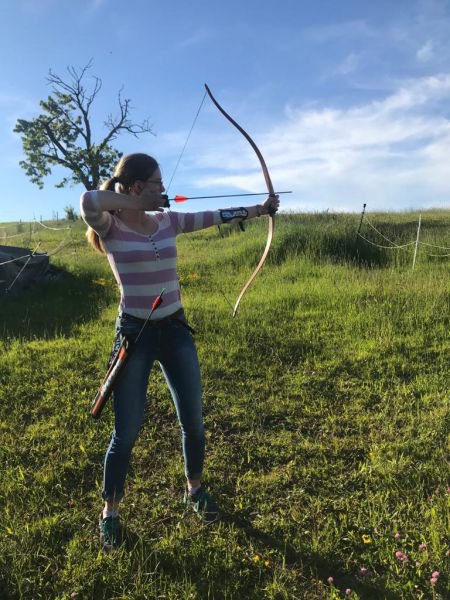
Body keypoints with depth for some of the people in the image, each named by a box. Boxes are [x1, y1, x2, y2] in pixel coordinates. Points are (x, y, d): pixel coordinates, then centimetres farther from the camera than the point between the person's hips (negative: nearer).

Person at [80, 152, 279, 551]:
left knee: (193, 420, 13)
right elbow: (88, 202, -33)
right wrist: (135, 202, -19)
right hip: (134, 334, -5)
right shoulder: (110, 228, -11)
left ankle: (195, 489, 40)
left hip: (175, 330, 5)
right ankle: (110, 512, 30)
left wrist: (260, 209, 20)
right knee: (127, 432, 5)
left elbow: (217, 217, 14)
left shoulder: (169, 221, 4)